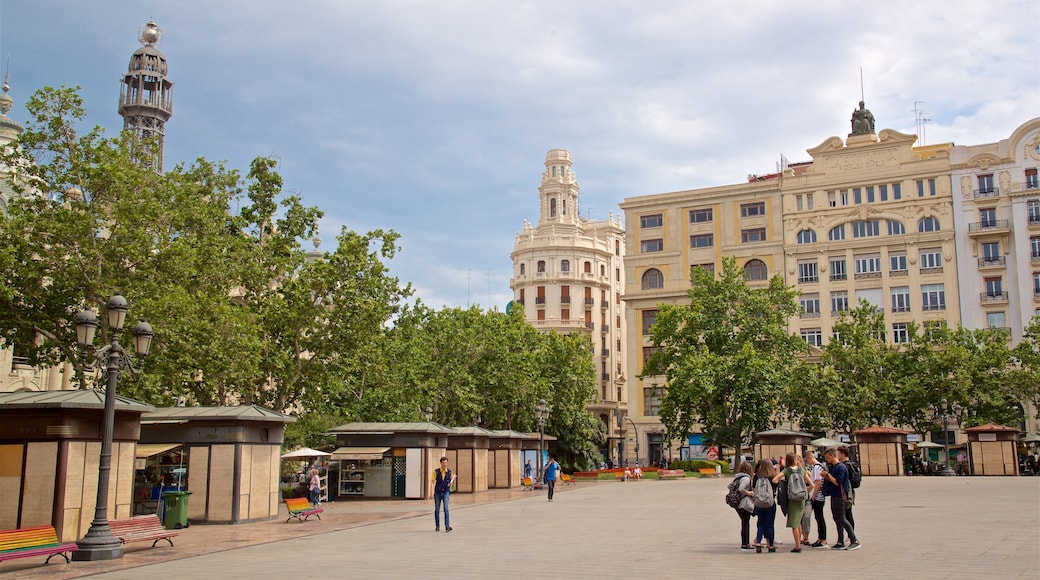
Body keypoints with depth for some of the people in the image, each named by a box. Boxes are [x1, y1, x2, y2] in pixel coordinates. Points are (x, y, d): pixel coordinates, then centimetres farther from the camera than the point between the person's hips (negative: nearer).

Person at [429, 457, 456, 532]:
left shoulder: (450, 472, 0)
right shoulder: (436, 472, -4)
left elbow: (452, 483, 9)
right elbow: (432, 482, -6)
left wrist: (451, 483, -15)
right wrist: (431, 493, -15)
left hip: (446, 492, 0)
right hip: (437, 493, 0)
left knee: (446, 509, -15)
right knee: (437, 510, 6)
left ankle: (447, 526, -19)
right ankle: (437, 526, 19)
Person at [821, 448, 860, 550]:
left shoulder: (840, 467, -16)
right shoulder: (832, 467, 13)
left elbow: (837, 482, -22)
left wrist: (827, 475, -14)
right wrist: (826, 476, 0)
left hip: (839, 496, -10)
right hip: (834, 496, 10)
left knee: (841, 519, -7)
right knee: (836, 519, 11)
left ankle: (854, 541, -3)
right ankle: (840, 543, 16)